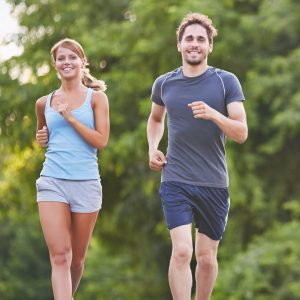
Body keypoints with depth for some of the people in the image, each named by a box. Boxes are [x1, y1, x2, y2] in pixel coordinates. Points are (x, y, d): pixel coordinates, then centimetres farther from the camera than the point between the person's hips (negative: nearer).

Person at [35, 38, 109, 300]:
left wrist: (69, 116, -12)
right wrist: (42, 138, 6)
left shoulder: (96, 98, 3)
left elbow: (101, 141, -7)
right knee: (60, 256, -14)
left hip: (86, 182, -1)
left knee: (77, 259, 11)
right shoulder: (44, 103, 11)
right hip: (52, 181, 1)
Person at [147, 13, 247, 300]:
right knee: (181, 251, -15)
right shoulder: (164, 84, 5)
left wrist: (213, 114, -25)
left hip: (214, 184, 0)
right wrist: (152, 147, 9)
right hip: (175, 182, 0)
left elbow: (241, 133, -8)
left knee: (206, 257, 8)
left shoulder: (226, 82, -2)